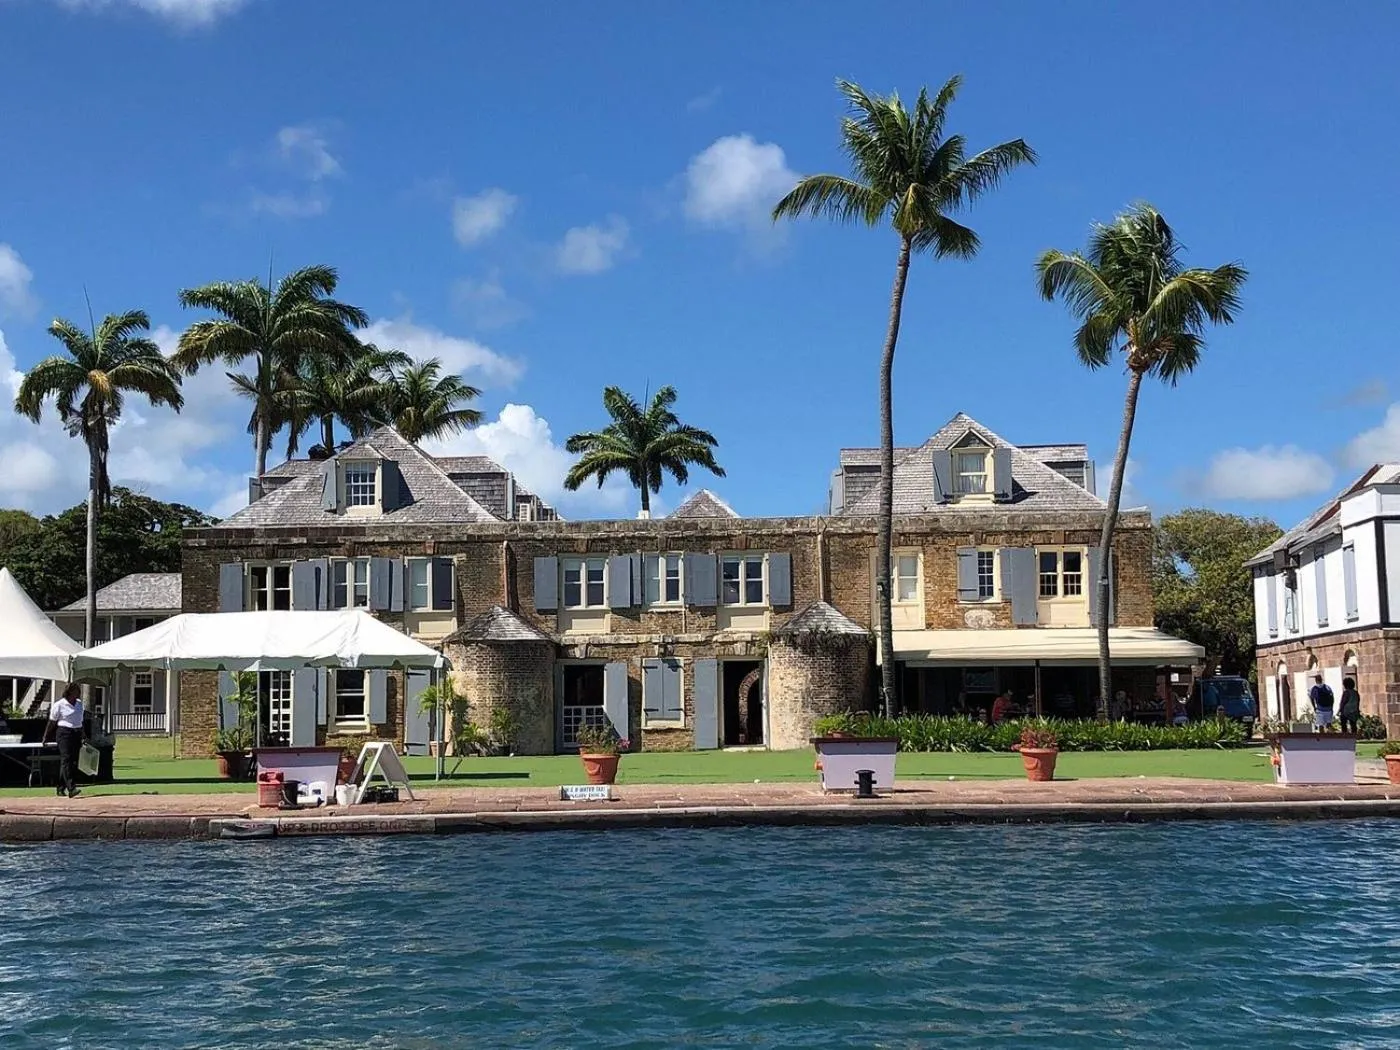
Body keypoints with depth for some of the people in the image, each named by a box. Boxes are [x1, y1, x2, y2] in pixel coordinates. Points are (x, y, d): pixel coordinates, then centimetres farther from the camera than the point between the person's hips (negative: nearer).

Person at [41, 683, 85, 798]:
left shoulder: (79, 703, 13)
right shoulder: (59, 704, -6)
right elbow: (52, 722, -1)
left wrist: (82, 737, 21)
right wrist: (45, 738, 1)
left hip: (77, 733, 7)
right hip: (64, 733, -7)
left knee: (74, 762, 5)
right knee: (66, 760, -15)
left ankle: (61, 788, 15)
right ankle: (71, 788, -26)